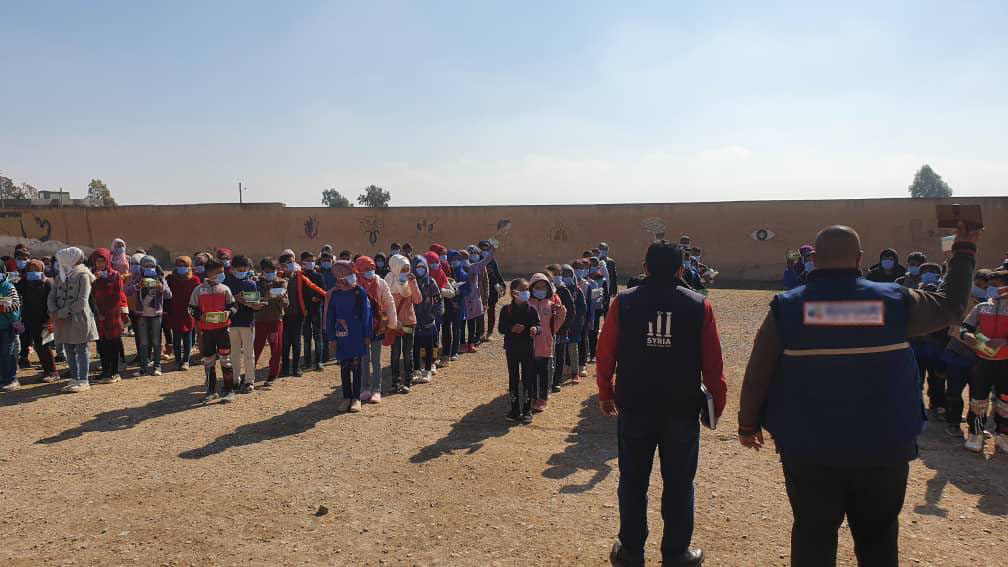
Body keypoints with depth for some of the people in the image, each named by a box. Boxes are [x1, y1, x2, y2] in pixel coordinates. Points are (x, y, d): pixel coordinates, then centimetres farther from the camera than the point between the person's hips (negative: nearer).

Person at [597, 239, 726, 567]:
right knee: (678, 485, 12)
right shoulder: (699, 306, -5)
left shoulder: (624, 302, -5)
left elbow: (606, 353, -2)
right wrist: (717, 401, 9)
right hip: (682, 408, 0)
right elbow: (713, 362, -3)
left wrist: (606, 394, 10)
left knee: (633, 481, 13)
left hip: (634, 407, 1)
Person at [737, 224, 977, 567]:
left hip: (808, 451, -1)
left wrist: (748, 423, 9)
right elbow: (950, 306, 12)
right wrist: (963, 251, 25)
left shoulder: (787, 307, -10)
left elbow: (757, 376, -6)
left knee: (813, 538, 14)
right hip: (885, 450, 1)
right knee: (878, 539, 19)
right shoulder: (895, 301, -7)